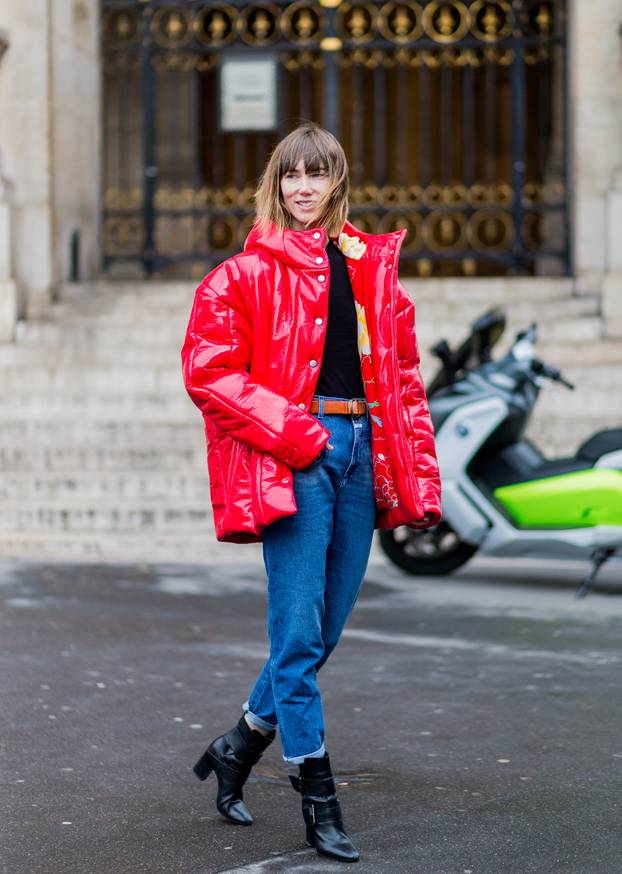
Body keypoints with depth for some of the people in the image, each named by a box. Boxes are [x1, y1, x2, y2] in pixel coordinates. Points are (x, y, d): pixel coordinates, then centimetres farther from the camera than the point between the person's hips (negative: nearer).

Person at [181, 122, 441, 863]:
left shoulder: (372, 267, 15)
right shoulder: (248, 272, 0)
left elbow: (402, 376, 16)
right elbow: (206, 369, -6)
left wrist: (418, 472, 8)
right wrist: (287, 430, -12)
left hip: (360, 451, 5)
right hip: (293, 459, -5)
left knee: (324, 631, 10)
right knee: (299, 633, -6)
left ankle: (238, 746, 31)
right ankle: (319, 803, 1)